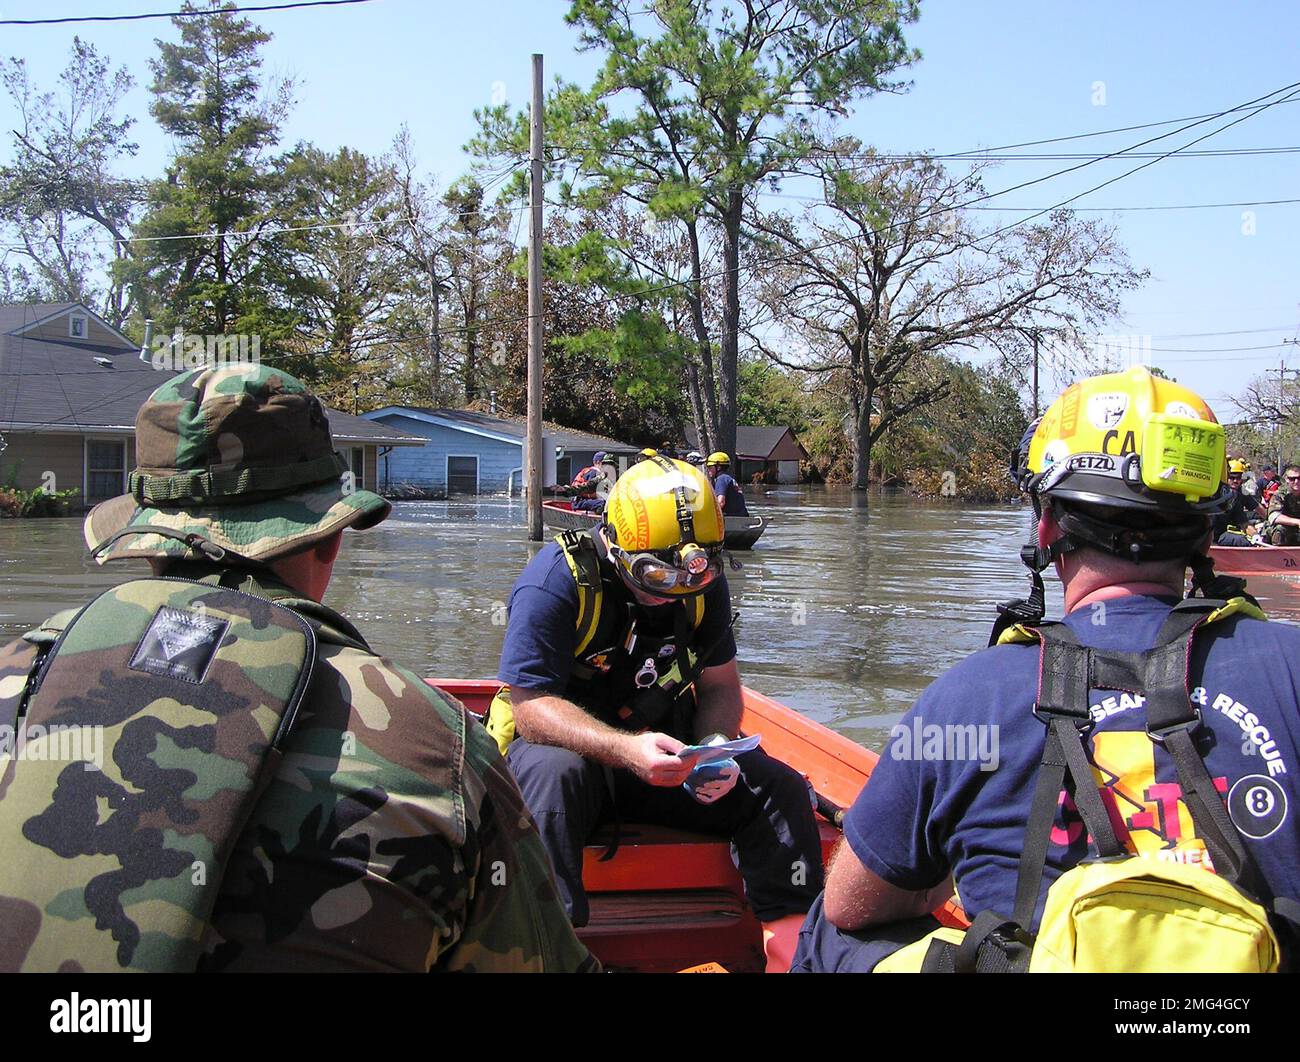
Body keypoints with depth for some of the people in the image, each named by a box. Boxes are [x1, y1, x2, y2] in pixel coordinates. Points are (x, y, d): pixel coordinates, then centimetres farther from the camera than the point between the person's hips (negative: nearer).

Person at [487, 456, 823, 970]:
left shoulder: (704, 585, -3)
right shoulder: (557, 579, -21)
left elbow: (720, 687, 6)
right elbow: (530, 707, -25)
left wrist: (715, 746, -18)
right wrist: (625, 750, -39)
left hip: (667, 751, 5)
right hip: (568, 748, -4)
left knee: (778, 787, -13)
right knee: (554, 773, -38)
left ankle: (793, 941, -5)